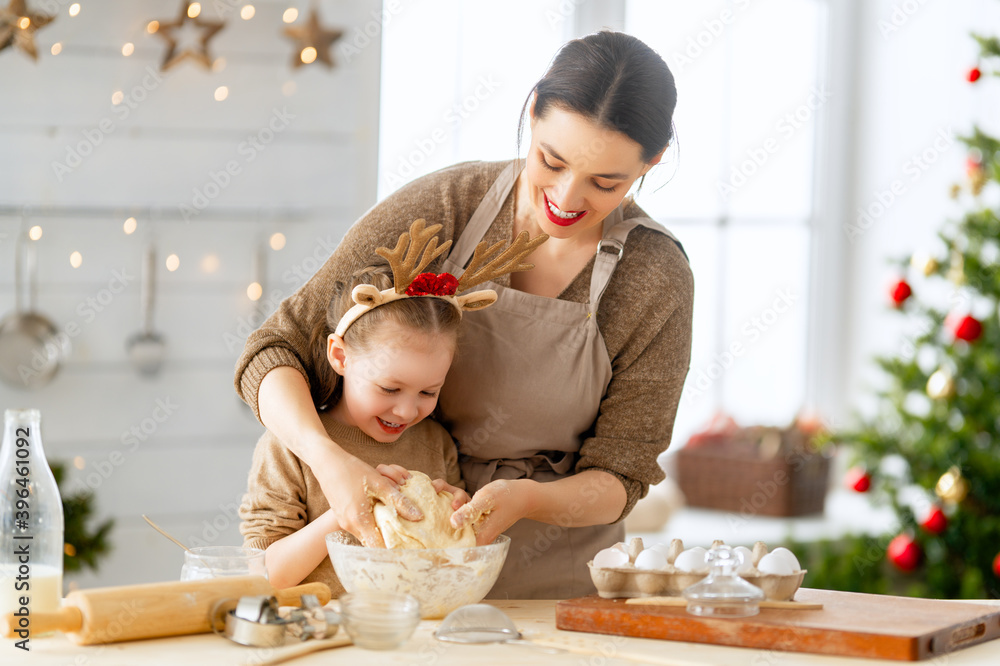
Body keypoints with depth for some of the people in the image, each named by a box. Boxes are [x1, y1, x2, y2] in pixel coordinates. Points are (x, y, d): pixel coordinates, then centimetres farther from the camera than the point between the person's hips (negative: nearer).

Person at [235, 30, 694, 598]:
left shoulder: (658, 281, -9)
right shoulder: (441, 207, -9)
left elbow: (617, 479, -4)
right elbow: (276, 349, -8)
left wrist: (524, 499, -26)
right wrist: (329, 459, -28)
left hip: (557, 583, 0)